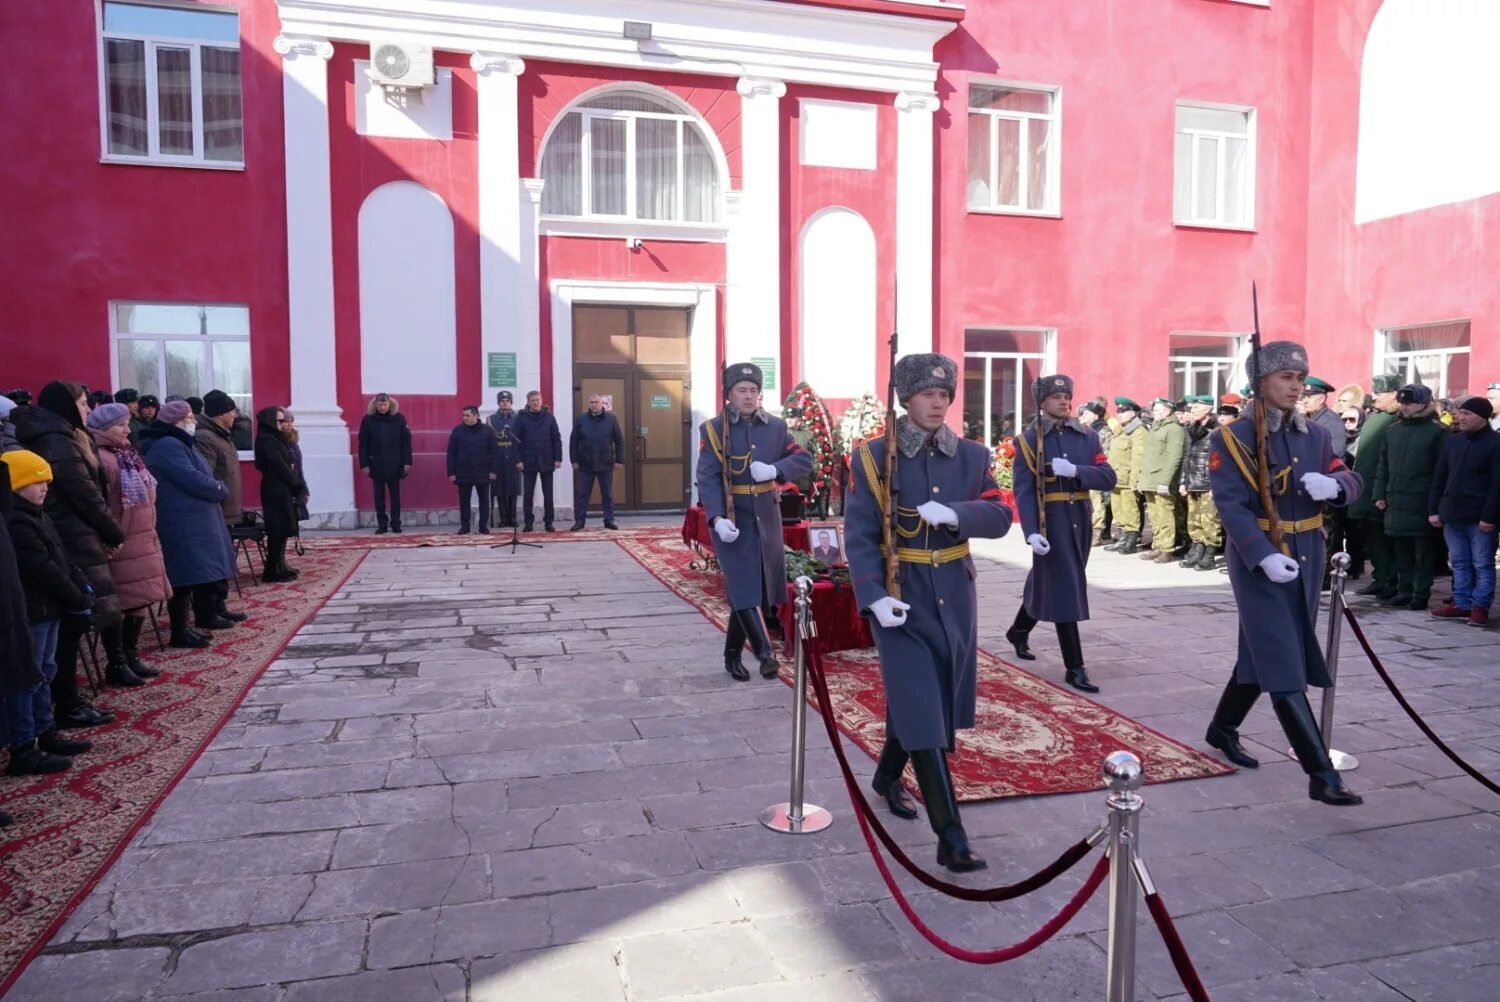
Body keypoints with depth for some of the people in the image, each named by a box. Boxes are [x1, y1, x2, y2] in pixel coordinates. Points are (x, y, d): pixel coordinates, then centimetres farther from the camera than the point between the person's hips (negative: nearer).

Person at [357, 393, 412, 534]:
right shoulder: (368, 420, -2)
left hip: (394, 464, 0)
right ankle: (381, 525, 13)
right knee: (379, 496, 6)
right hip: (376, 465, 0)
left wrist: (407, 462, -5)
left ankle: (396, 524, 14)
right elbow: (363, 444, 0)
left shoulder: (398, 418, -2)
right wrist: (364, 464, -5)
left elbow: (406, 441, 0)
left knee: (395, 496, 6)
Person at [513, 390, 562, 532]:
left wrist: (558, 458, -3)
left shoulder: (549, 417, 4)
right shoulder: (521, 418, 0)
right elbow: (517, 441, -2)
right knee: (528, 494, 3)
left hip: (546, 461, 1)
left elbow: (557, 439, 3)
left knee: (548, 494, 6)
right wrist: (518, 460, -8)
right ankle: (528, 522, 10)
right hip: (529, 462, -1)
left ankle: (548, 522, 14)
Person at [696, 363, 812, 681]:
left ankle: (732, 655, 23)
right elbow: (707, 478, -12)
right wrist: (717, 519, -27)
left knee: (758, 586, 9)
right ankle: (765, 652, -12)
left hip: (766, 517, 4)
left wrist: (775, 469, -16)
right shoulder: (713, 429, -4)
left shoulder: (776, 426, 7)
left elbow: (805, 459, 4)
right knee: (743, 586, -13)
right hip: (732, 518, -4)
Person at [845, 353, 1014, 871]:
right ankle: (951, 837, -1)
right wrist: (873, 596, -24)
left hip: (954, 598, 4)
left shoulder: (973, 457, 4)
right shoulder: (873, 457, -6)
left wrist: (954, 513, -25)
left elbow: (1000, 517, -5)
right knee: (922, 712, -6)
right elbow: (859, 536, -11)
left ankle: (887, 777, 45)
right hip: (901, 599, -4)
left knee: (917, 702, 18)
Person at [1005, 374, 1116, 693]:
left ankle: (1018, 631, 43)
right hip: (1050, 521, -5)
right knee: (1064, 589, -4)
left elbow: (1109, 478, -2)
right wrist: (1031, 531, -24)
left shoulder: (1088, 437, 7)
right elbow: (1023, 490, -12)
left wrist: (1075, 470, -19)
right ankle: (1075, 668, 2)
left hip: (1080, 519, 5)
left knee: (1046, 580, 18)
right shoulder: (1028, 440, -5)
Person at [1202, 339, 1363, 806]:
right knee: (1283, 665, -7)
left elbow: (1351, 481, 8)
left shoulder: (1315, 435, 10)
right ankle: (1321, 774, -6)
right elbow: (1231, 505, -18)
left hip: (1307, 557, 7)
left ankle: (1223, 729, 36)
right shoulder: (1231, 439, -10)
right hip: (1258, 561, -7)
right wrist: (1264, 555, -29)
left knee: (1262, 653, 17)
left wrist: (1333, 484, -17)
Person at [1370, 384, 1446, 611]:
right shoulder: (1393, 430, 12)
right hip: (1395, 502, 5)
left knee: (1422, 551, 2)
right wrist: (1379, 494, 9)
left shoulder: (1436, 432, -4)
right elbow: (1382, 464, 15)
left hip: (1422, 504, -5)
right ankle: (1404, 591, 19)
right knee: (1401, 550, 10)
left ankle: (1421, 594, 8)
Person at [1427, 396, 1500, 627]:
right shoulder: (1452, 441, 12)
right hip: (1452, 514, 6)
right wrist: (1434, 510, 9)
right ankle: (1461, 604, 18)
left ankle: (1480, 607, 7)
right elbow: (1439, 478, 14)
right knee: (1459, 563, 12)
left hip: (1479, 518, -6)